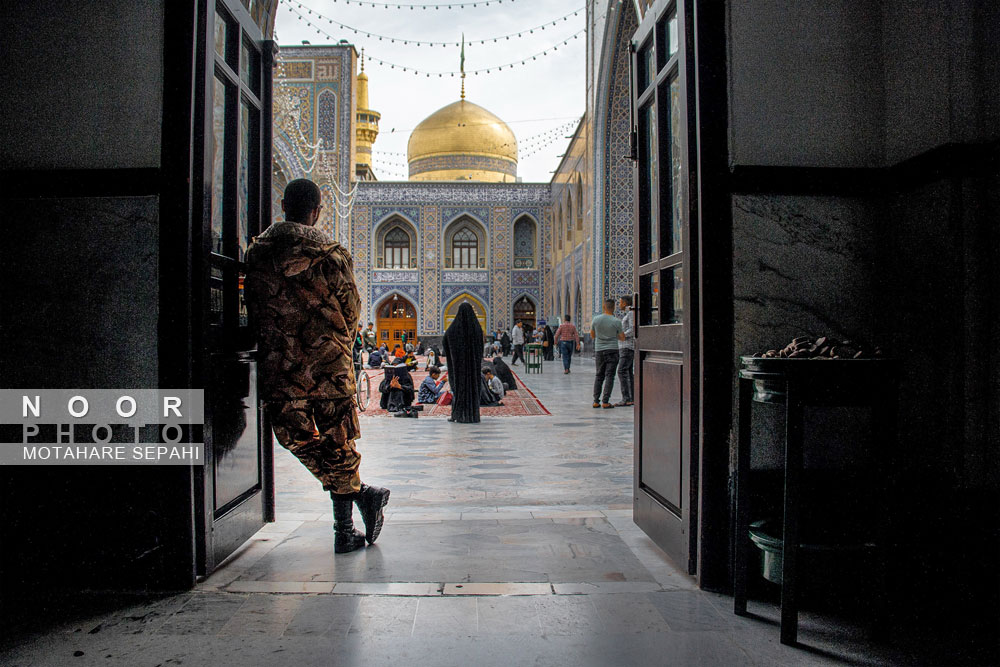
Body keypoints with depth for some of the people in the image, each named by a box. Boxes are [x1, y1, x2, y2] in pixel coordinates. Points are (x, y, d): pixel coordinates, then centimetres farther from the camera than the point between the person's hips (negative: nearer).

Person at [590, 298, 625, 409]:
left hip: (599, 350, 3)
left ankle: (596, 401, 8)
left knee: (599, 376, 13)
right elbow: (622, 338, 2)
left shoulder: (596, 319, -1)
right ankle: (605, 401, -6)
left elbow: (592, 335, 11)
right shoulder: (616, 321, -8)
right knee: (609, 376, 0)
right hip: (612, 350, -3)